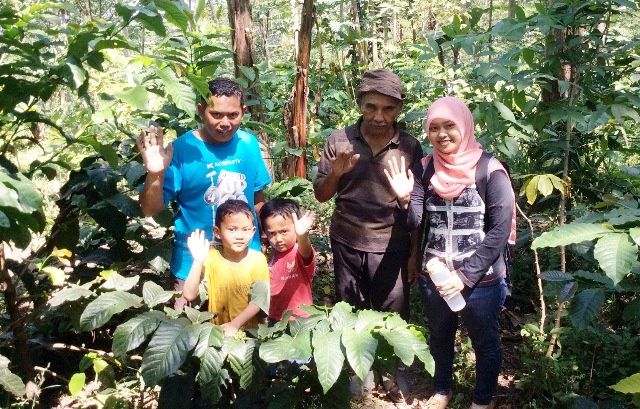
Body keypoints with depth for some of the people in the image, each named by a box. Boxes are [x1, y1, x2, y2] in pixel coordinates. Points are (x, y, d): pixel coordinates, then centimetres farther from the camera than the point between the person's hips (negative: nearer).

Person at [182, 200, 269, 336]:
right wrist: (198, 261, -19)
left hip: (252, 330, -1)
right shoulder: (210, 257, -3)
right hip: (217, 330, 2)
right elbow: (189, 295, -9)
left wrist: (235, 323, -17)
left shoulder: (258, 259, -4)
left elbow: (260, 299, -7)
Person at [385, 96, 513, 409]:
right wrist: (404, 199, -24)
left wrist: (465, 276, -19)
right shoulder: (424, 169, -2)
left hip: (482, 280, -4)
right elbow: (415, 223, -3)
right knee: (439, 336, 23)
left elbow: (499, 232, -16)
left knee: (484, 342, 17)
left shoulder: (490, 171, -14)